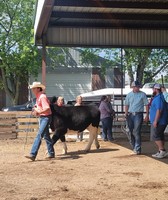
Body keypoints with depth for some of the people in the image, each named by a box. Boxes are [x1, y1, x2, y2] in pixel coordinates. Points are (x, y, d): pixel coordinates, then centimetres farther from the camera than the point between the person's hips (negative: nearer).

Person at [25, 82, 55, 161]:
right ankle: (51, 153, 23)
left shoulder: (42, 97, -17)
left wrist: (39, 112, -27)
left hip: (45, 117, -10)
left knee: (39, 135, -14)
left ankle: (33, 154, -17)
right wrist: (35, 110, 6)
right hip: (41, 118, 10)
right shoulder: (38, 97, 13)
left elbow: (47, 108, -26)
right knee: (46, 136, 14)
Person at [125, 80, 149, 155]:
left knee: (137, 132, -10)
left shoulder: (142, 94, 1)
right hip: (130, 114, 4)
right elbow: (126, 105, 12)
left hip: (138, 114, -3)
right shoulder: (129, 95, 9)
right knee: (131, 131, 6)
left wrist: (147, 115, -4)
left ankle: (138, 149, -6)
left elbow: (146, 105, 1)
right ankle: (134, 147, 22)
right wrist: (126, 114, 3)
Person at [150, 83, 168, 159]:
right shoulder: (158, 97, 15)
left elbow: (159, 110, -25)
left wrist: (155, 121, -24)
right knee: (160, 136, 12)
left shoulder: (159, 98, -18)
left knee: (155, 136, -7)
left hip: (158, 121, -11)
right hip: (162, 121, 11)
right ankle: (160, 152, 16)